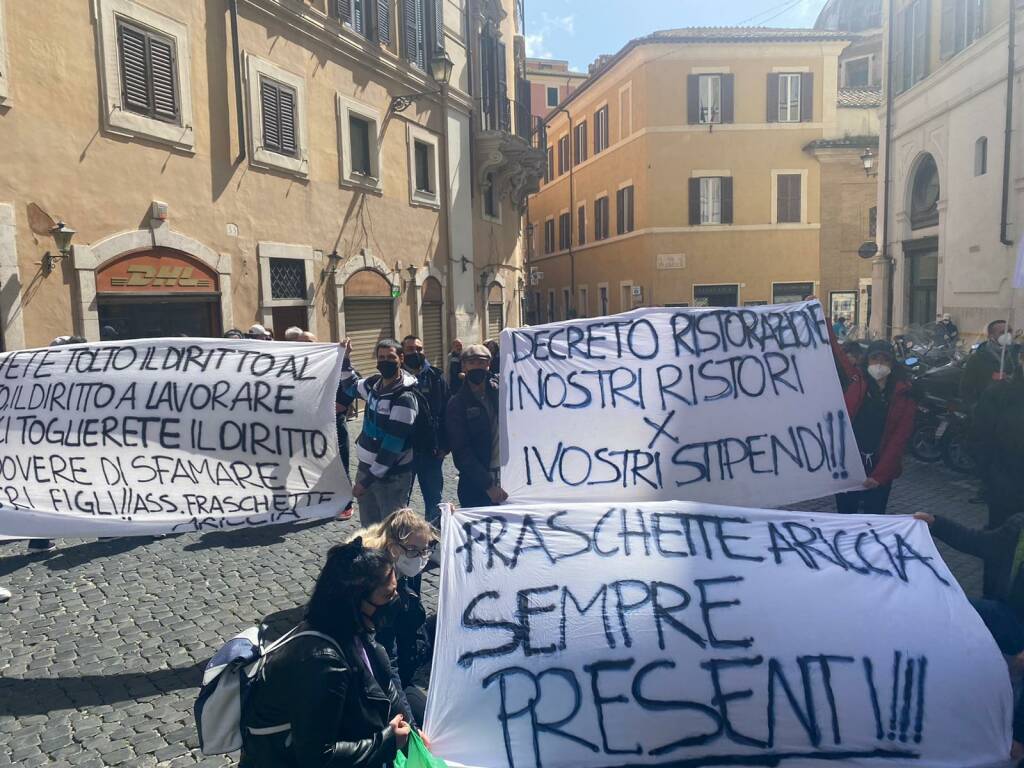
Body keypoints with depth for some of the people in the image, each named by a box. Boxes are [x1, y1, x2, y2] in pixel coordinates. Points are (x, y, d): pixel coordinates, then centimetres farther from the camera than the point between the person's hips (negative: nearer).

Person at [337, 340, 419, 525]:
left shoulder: (404, 398, -21)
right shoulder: (374, 384, 3)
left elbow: (392, 447, -22)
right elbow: (352, 386, 29)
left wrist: (369, 479, -20)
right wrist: (345, 359, 16)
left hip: (391, 476, -8)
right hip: (365, 467, 8)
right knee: (368, 526, 18)